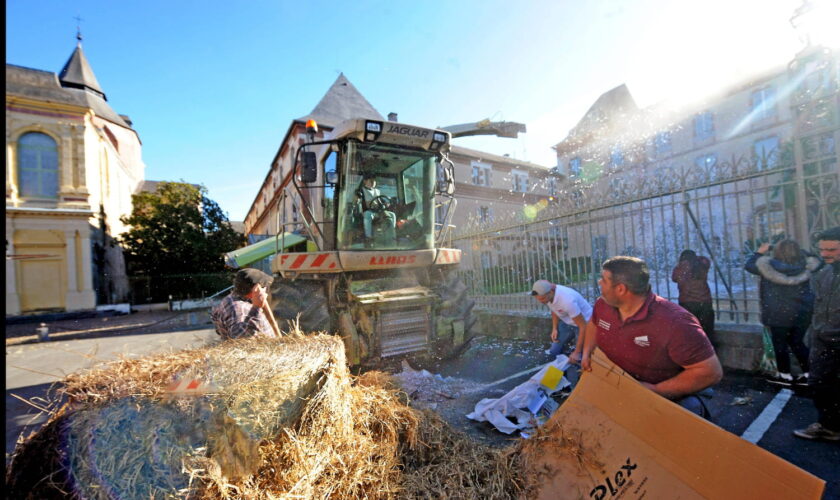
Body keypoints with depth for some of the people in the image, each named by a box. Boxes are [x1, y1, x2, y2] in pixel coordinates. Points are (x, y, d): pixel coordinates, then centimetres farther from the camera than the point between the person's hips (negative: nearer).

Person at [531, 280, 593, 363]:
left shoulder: (567, 300, -40)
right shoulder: (546, 294, -17)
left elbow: (583, 326, -30)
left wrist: (577, 352, -27)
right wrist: (554, 329, -6)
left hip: (584, 322, -6)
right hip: (568, 322, 6)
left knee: (578, 358, -14)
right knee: (554, 351, 5)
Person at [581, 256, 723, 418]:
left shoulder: (674, 322, -28)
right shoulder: (603, 304, -8)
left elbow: (711, 372, -24)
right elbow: (593, 324, 15)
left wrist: (655, 390, -24)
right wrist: (587, 353, 1)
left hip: (666, 399, -6)